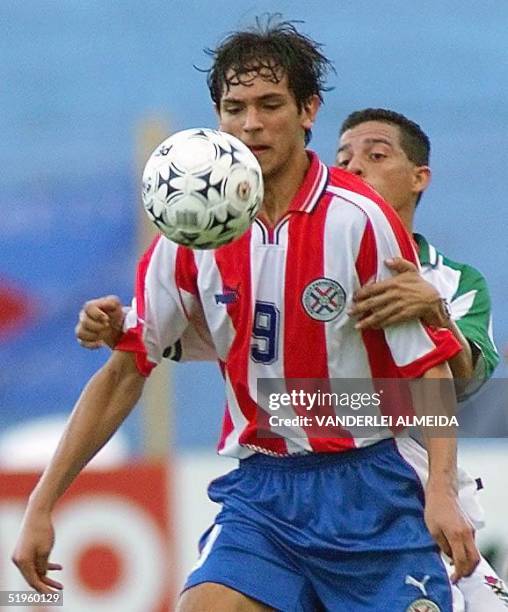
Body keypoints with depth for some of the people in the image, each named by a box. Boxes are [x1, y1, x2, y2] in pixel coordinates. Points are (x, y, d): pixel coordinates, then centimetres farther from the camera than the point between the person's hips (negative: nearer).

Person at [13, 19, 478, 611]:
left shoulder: (358, 218, -8)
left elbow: (427, 364, -6)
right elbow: (125, 370, 7)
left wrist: (442, 489, -19)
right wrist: (41, 506, 4)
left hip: (368, 494, -2)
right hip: (259, 492, 2)